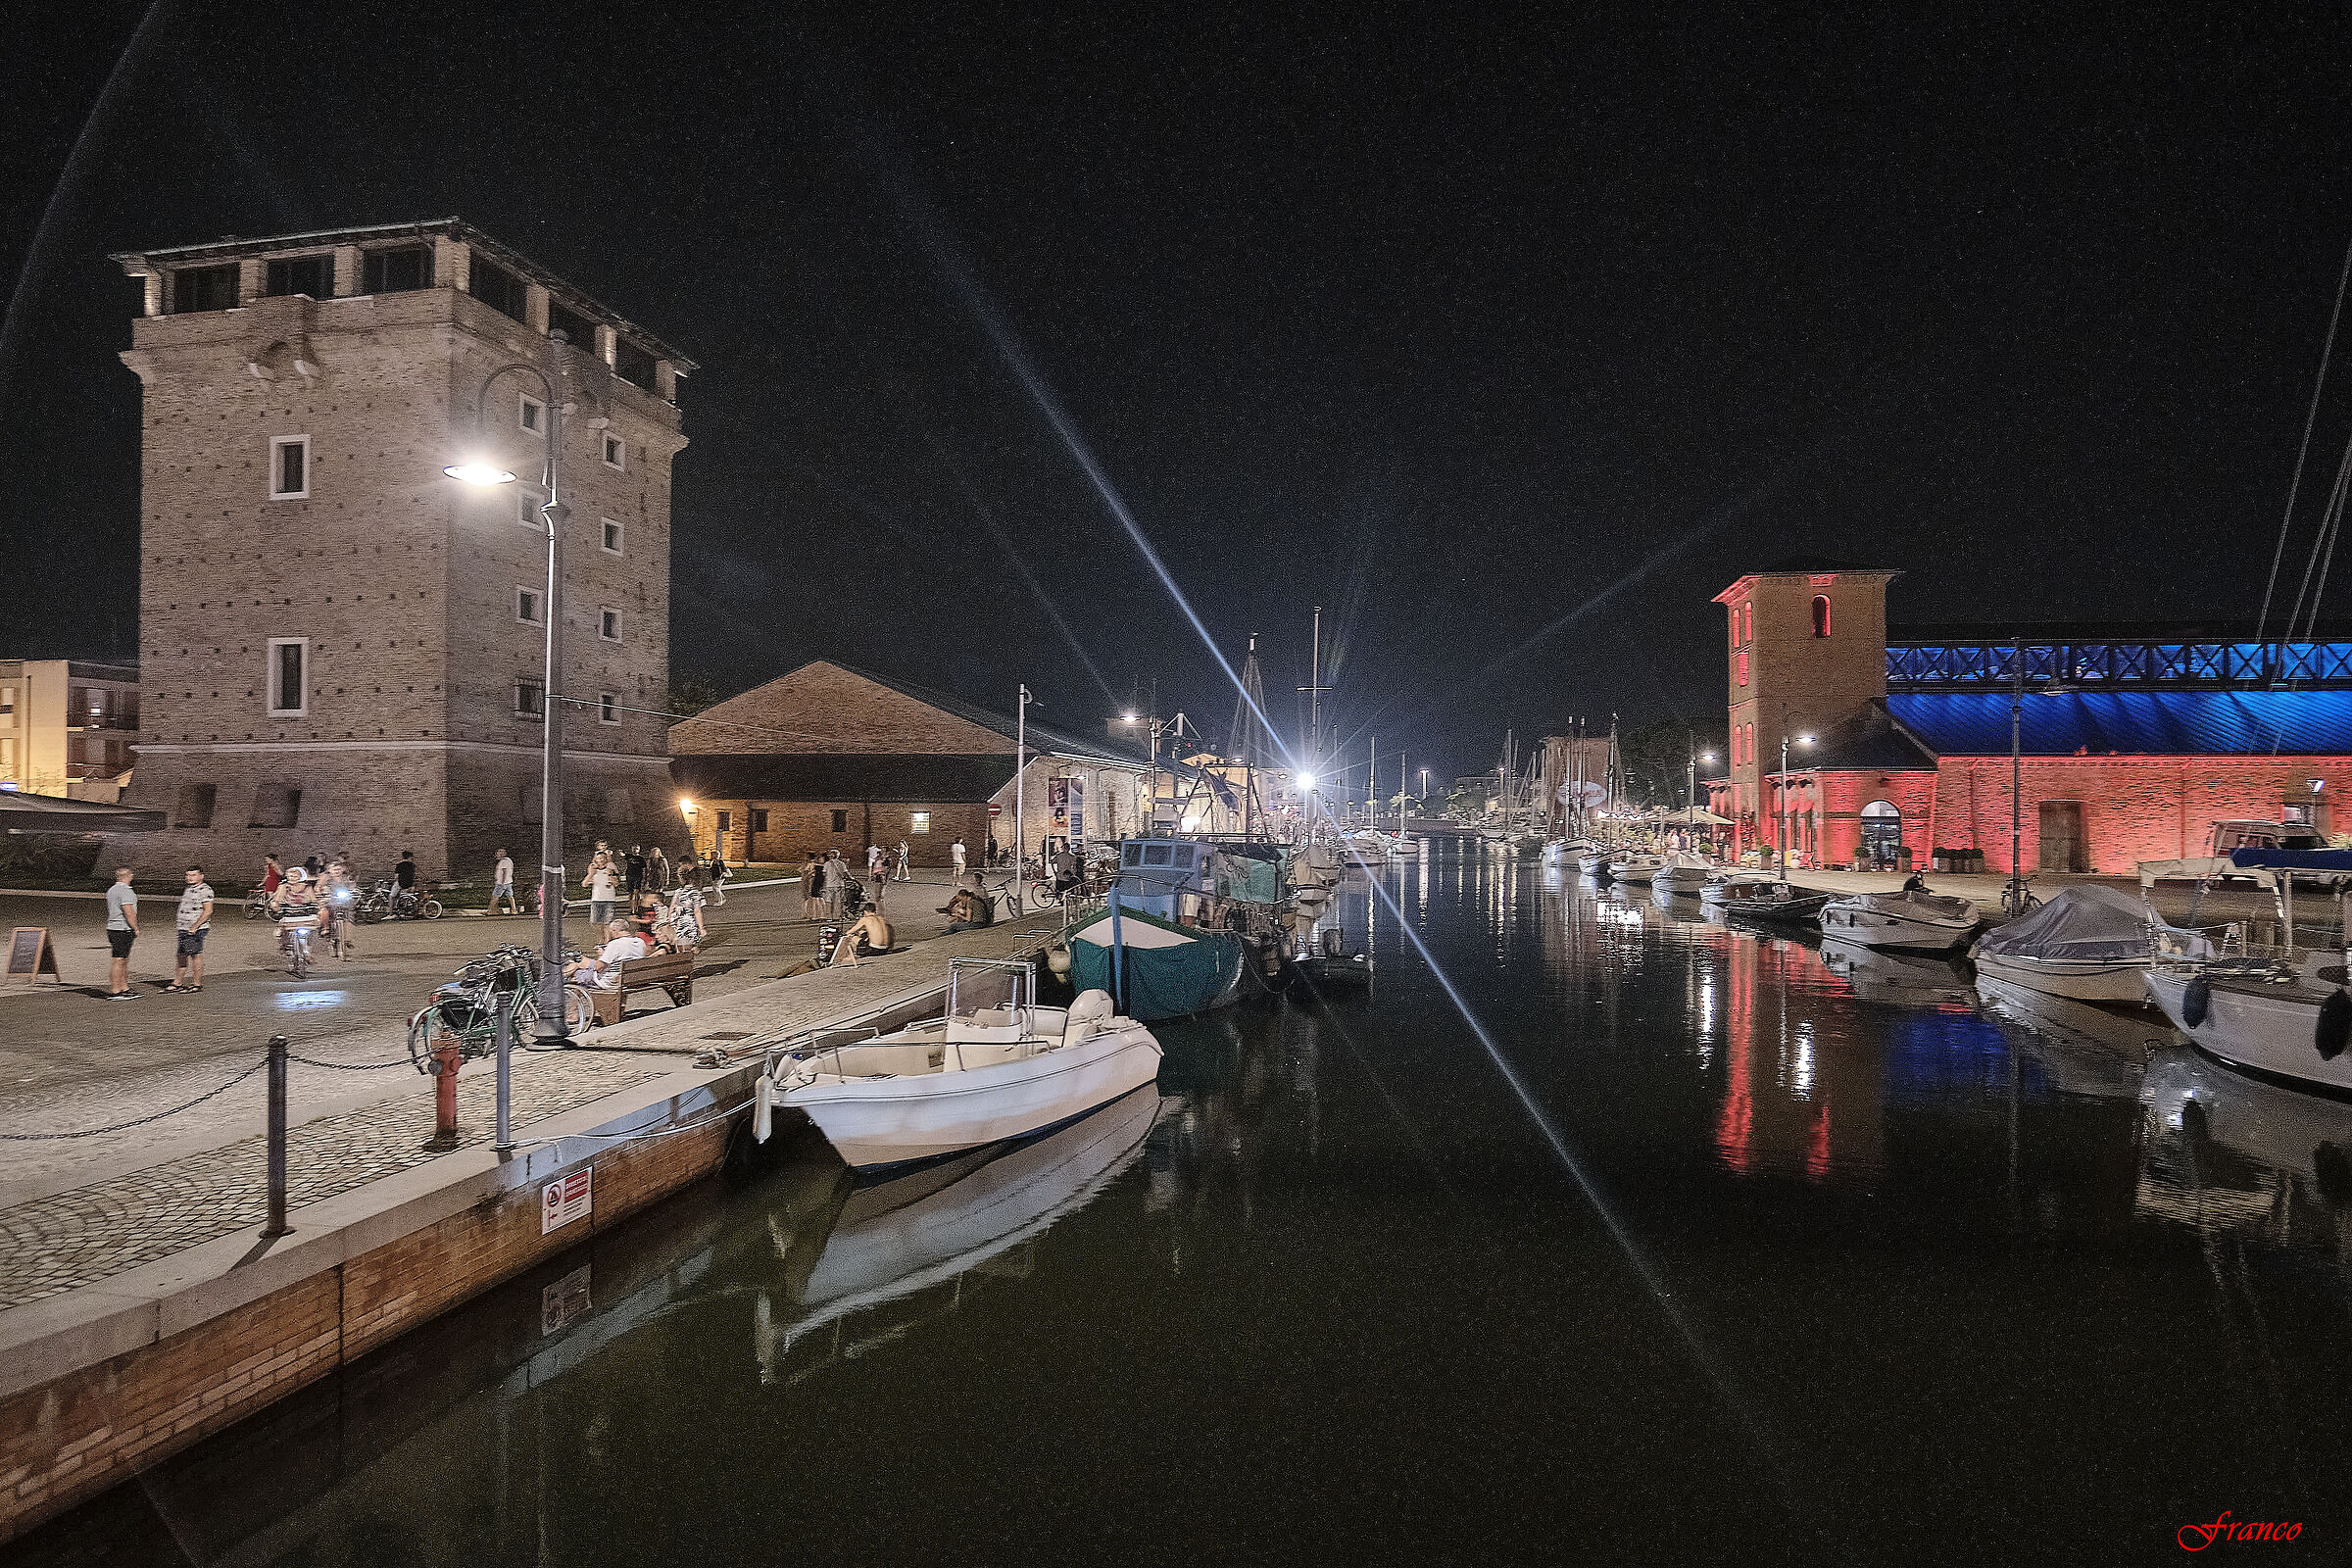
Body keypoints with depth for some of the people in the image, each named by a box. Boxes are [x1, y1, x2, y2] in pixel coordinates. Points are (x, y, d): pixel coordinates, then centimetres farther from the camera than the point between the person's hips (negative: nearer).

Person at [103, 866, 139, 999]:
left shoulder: (111, 890, 15)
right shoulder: (125, 891, -15)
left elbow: (109, 912, 23)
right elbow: (129, 912, -20)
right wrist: (136, 929, -11)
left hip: (112, 928, 10)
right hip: (123, 930, -10)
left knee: (124, 961, 14)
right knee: (119, 961, -7)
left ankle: (125, 989, 19)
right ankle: (114, 992, -6)